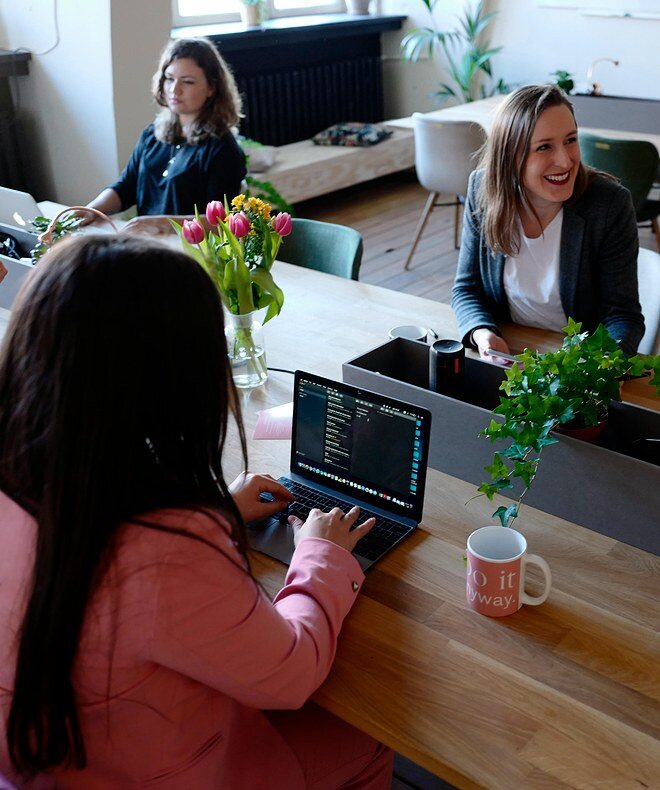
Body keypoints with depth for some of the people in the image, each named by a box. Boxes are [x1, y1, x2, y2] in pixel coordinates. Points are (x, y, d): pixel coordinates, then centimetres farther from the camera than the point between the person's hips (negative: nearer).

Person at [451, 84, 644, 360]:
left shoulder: (611, 204, -15)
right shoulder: (483, 190, -8)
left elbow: (623, 314, -12)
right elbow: (466, 288, 0)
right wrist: (483, 334, -21)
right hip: (506, 355, 0)